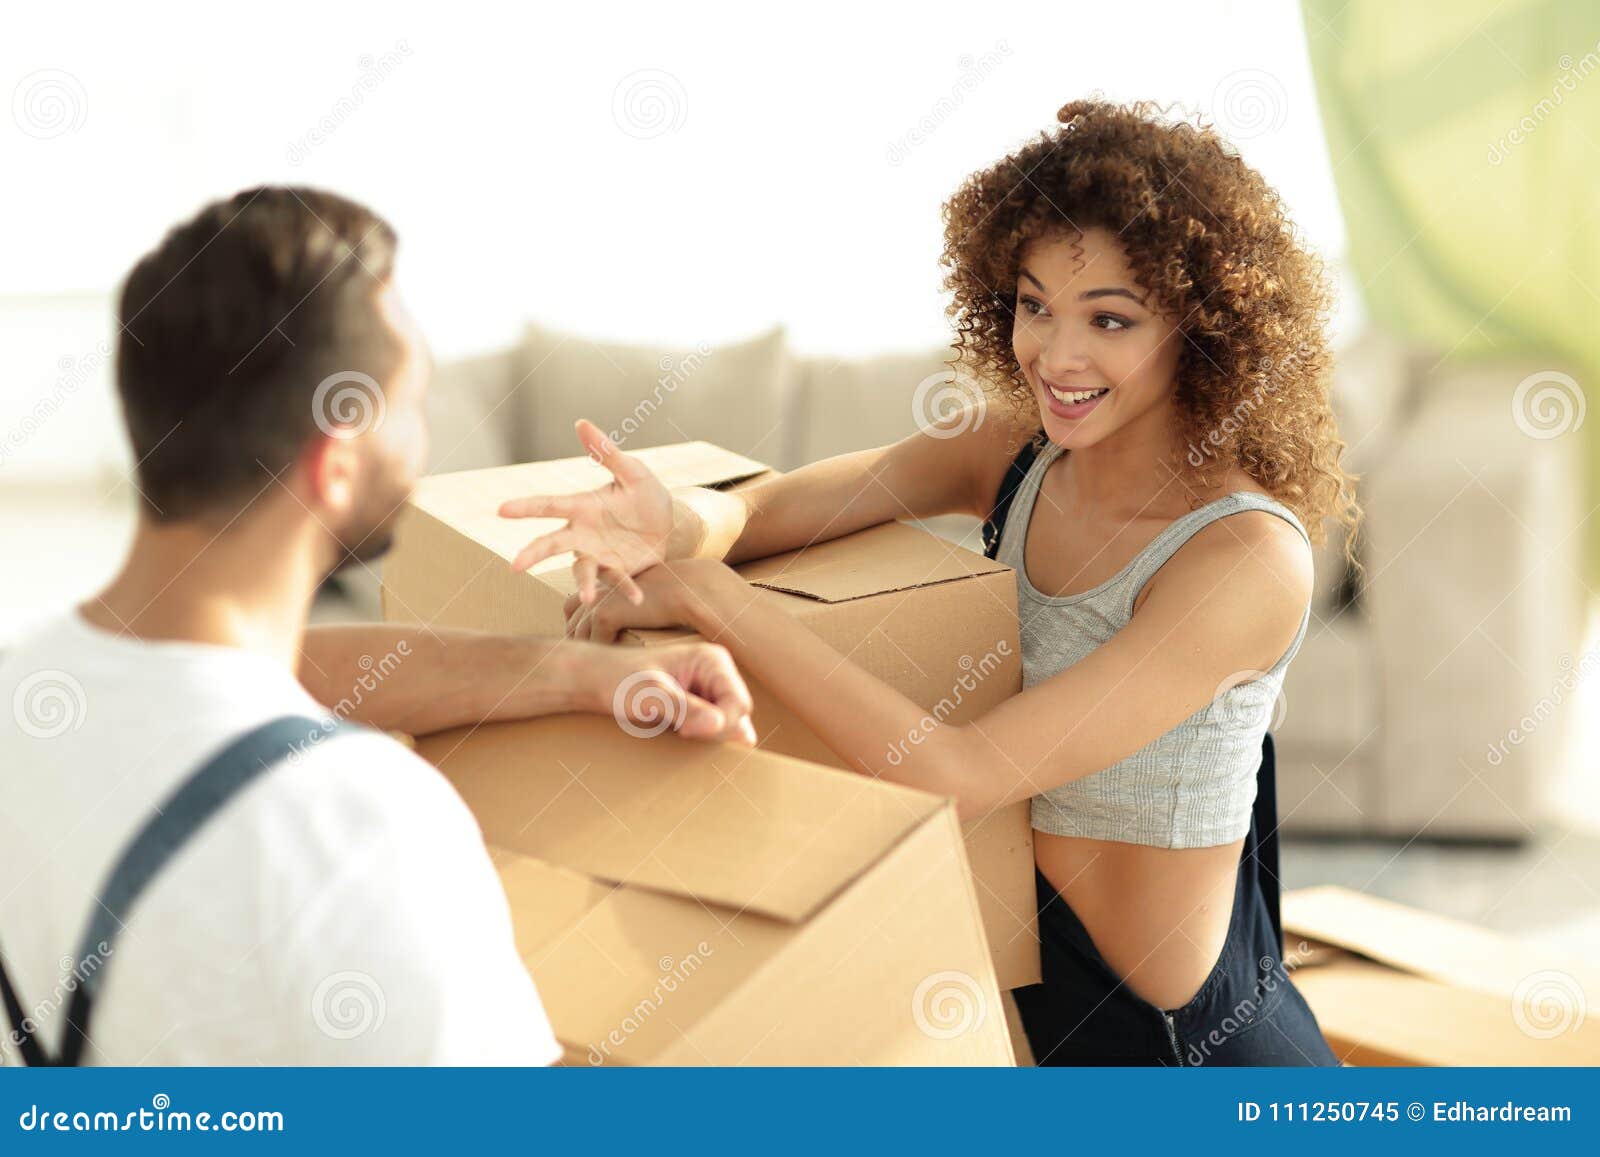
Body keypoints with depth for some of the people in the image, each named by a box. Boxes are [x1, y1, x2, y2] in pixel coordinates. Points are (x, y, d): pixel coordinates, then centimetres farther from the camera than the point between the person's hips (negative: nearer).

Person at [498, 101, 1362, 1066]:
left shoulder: (1250, 554, -25)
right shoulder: (1019, 450, -5)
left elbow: (959, 776, -31)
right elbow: (756, 511, -10)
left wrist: (706, 594, -32)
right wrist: (673, 523, -34)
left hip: (1163, 1027, -6)